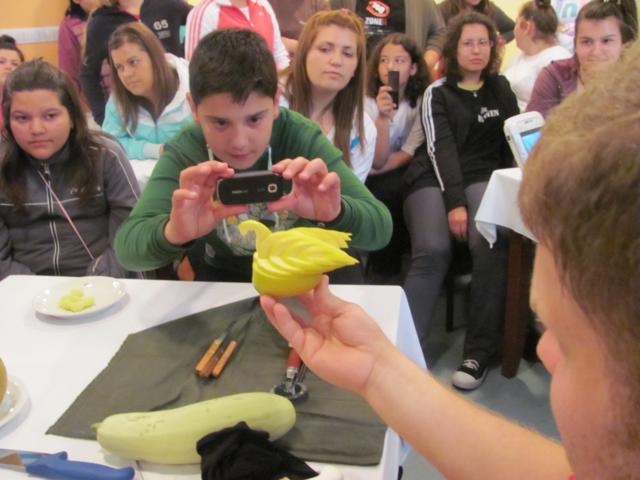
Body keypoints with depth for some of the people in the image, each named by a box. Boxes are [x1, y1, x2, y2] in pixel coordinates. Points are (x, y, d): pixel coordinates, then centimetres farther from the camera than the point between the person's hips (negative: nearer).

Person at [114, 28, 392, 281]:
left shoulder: (301, 137, -21)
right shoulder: (183, 152, -19)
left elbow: (380, 228, -24)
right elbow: (126, 248, -30)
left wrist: (335, 215, -46)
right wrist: (172, 233, -51)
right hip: (224, 278, 0)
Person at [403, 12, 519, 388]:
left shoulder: (501, 88, 20)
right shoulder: (437, 93, 10)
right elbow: (441, 148, -3)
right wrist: (454, 202, -17)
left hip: (485, 177, 2)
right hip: (434, 179, -1)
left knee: (489, 244, -31)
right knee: (433, 251, -30)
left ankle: (481, 351, -24)